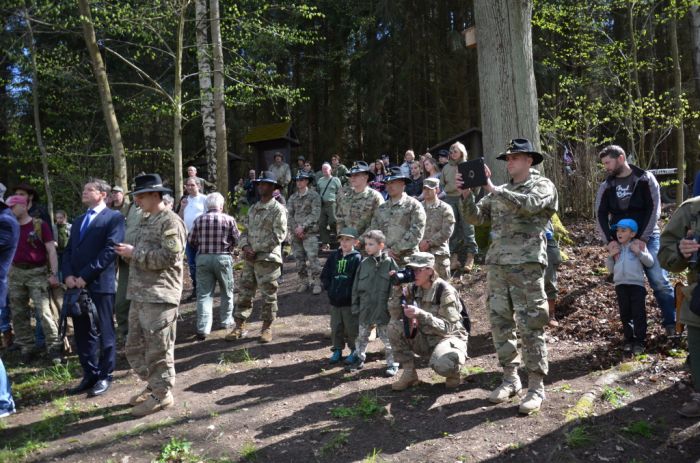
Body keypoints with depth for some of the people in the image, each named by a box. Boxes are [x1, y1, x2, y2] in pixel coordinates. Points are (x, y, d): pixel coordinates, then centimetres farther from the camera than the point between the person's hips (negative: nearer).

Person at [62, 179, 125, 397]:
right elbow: (69, 250, 16)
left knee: (104, 332, 3)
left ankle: (105, 376, 14)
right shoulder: (79, 220, 21)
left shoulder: (114, 217, -2)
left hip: (100, 283, -7)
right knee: (82, 333, 12)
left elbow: (110, 250, -13)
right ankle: (90, 375, 23)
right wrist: (68, 275, -2)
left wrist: (85, 276, -16)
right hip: (76, 284, 7)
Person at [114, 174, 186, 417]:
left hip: (160, 296, -10)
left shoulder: (170, 221, -11)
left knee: (158, 349, 0)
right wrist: (128, 252, 6)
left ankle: (162, 394, 14)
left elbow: (169, 257, -21)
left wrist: (134, 253, -15)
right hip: (139, 294, 10)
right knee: (135, 346, 17)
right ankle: (153, 385, 32)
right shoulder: (145, 220, 18)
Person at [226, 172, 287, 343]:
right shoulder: (253, 209, 16)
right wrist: (245, 246, -5)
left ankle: (267, 328, 15)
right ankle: (240, 327, 16)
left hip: (268, 258, -6)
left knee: (268, 295, 3)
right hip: (250, 258, 6)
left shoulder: (278, 209, -6)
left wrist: (256, 250, -13)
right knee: (244, 293, 8)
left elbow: (278, 236, -13)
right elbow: (245, 230, 17)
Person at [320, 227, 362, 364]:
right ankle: (337, 350, 28)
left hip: (350, 301, -5)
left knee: (352, 327, 6)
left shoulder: (357, 258, -10)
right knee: (336, 327, 14)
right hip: (334, 300, 5)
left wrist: (351, 293, -13)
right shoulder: (333, 256, 5)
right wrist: (330, 288, 1)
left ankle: (354, 351, 22)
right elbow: (324, 275, 10)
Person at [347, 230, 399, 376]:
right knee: (361, 336, 17)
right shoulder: (364, 263, 2)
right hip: (365, 308, 4)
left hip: (384, 308, -4)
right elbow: (356, 286, 6)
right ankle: (359, 359, 33)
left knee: (387, 338, 7)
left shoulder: (389, 263, -8)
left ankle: (392, 363, 21)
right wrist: (355, 305, 4)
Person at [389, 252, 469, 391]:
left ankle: (453, 372, 2)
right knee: (394, 330, -17)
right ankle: (409, 374, -2)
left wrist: (421, 314, -39)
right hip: (426, 338, 6)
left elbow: (447, 327, -25)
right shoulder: (414, 289, -2)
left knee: (442, 365, -38)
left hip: (449, 337, -6)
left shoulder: (445, 291, -21)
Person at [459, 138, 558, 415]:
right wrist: (466, 194, -4)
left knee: (530, 327, -3)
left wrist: (493, 189, -21)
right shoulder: (499, 191, 19)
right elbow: (476, 218, 11)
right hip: (497, 264, 6)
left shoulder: (542, 185, 3)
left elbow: (528, 204, -19)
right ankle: (510, 379, 21)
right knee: (500, 323, 8)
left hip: (527, 264, -6)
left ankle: (536, 386, 6)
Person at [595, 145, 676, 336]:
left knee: (659, 281, -8)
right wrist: (609, 240, -10)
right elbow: (601, 215, 4)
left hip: (646, 238, -3)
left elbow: (654, 209, -7)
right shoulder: (606, 187, 7)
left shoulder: (645, 179, -1)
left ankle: (672, 323, 3)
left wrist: (642, 238, -15)